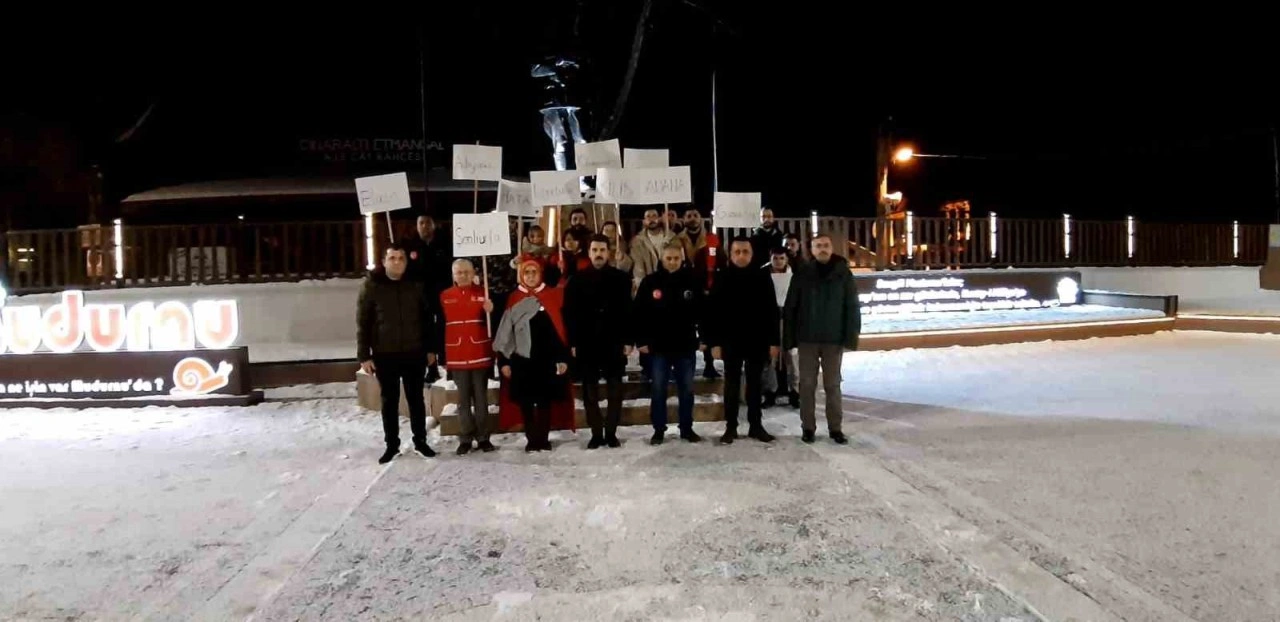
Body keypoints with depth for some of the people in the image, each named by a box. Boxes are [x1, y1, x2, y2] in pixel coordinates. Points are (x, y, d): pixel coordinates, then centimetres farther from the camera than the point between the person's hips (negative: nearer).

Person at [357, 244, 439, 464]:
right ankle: (392, 445, 20)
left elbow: (428, 319, 8)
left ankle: (420, 441, 23)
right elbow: (362, 323, -4)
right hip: (384, 355, -1)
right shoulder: (371, 286, -3)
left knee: (416, 399, 11)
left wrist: (430, 349, 6)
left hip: (414, 353, 1)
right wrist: (363, 355, -8)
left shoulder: (416, 286, 3)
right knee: (389, 401, 8)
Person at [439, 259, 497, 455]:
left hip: (480, 355, -1)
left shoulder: (483, 293, 0)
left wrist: (490, 312, -20)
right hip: (456, 356, 1)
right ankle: (466, 438, 15)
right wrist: (441, 355, 4)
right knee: (463, 399, 8)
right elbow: (440, 326, 5)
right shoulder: (444, 296, 3)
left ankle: (483, 437, 15)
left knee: (481, 398, 7)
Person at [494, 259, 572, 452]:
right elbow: (505, 331, 4)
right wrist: (503, 360, -1)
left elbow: (561, 328, 1)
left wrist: (563, 357, -3)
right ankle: (531, 439, 16)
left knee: (544, 400, 4)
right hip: (521, 359, 1)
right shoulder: (513, 299, 3)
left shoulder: (554, 295, 3)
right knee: (525, 402, 5)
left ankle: (543, 438, 14)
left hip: (546, 359, -1)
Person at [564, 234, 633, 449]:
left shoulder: (621, 278, 3)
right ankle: (596, 433, 14)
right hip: (586, 344, 0)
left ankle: (611, 432, 16)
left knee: (615, 390, 6)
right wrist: (572, 343, -5)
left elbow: (628, 311, 1)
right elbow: (570, 313, 1)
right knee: (590, 392, 5)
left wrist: (628, 340, -4)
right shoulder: (577, 280, 3)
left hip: (614, 343, 0)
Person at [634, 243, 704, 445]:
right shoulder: (650, 282, -3)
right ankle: (658, 430, 16)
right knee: (658, 390, 6)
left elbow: (702, 311, 3)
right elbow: (639, 313, -2)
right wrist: (641, 340, -7)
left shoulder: (692, 281, 0)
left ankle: (687, 429, 22)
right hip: (658, 345, -1)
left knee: (687, 389, 10)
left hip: (686, 345, 1)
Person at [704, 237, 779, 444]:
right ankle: (731, 427, 12)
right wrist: (714, 341, -10)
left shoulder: (762, 277, 1)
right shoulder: (722, 278, -2)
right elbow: (712, 311, -4)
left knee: (754, 384, 9)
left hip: (757, 340, 1)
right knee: (732, 384, 6)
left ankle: (755, 425, 18)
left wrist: (773, 341, -4)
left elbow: (771, 310, 1)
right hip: (731, 341, -1)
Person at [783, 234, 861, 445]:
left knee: (833, 384, 7)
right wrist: (789, 338, -5)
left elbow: (852, 308, 0)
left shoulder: (844, 275, 0)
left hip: (834, 339, 0)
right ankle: (807, 427, 13)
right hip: (807, 339, 0)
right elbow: (790, 309, 1)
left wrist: (850, 337, -8)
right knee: (807, 384, 5)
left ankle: (835, 427, 15)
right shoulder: (801, 275, 0)